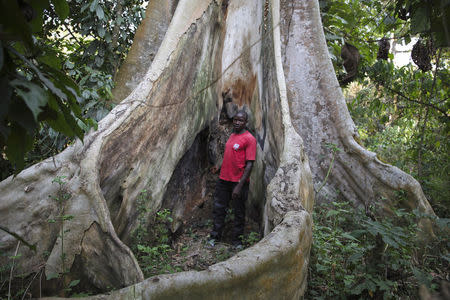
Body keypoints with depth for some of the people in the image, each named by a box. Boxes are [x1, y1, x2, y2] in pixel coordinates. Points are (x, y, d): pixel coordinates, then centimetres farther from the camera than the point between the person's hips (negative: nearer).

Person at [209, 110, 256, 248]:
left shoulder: (249, 139, -13)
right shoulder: (232, 136, 11)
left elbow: (249, 164, -17)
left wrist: (240, 186, -21)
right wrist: (219, 167, 10)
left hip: (239, 181, -7)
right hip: (224, 179, 7)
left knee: (239, 212, 9)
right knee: (218, 208, 14)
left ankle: (237, 240, 25)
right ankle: (215, 236, 30)